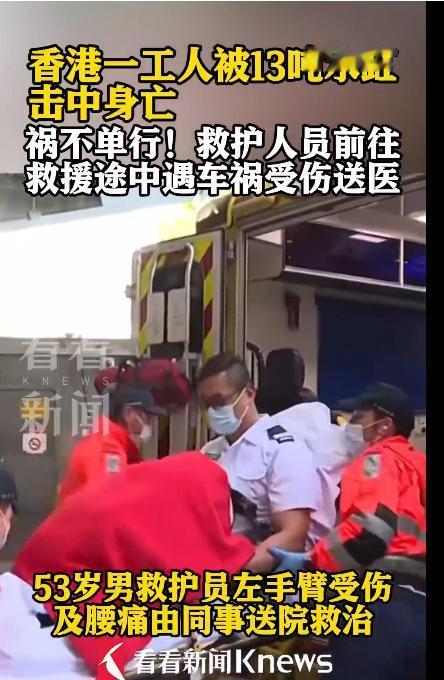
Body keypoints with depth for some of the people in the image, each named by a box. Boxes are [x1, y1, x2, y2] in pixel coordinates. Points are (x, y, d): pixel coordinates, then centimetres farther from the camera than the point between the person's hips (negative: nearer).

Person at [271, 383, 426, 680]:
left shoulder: (379, 458, 0)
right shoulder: (417, 463, 26)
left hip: (388, 602, -9)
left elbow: (371, 530, -16)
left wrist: (309, 563, -10)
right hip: (417, 600, 9)